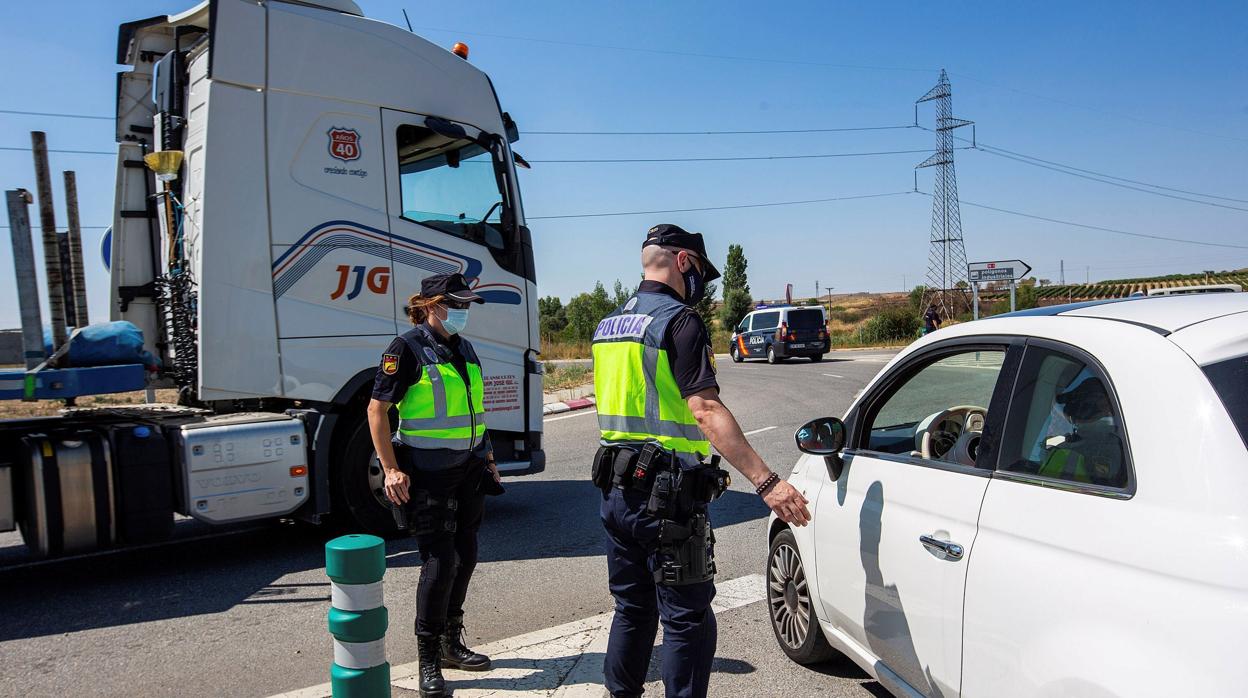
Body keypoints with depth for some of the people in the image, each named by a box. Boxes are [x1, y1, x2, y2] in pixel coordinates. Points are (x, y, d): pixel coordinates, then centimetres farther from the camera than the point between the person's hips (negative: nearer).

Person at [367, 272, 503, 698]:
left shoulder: (464, 349, 12)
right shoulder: (408, 348, -10)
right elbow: (377, 409, -12)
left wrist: (488, 457, 19)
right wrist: (391, 469, -17)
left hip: (468, 469, 7)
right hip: (428, 473, -7)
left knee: (465, 556, 12)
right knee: (439, 562, -5)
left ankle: (451, 643, 29)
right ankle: (428, 660, 11)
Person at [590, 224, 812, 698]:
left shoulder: (609, 325, 12)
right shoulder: (679, 321, -14)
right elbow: (706, 411, -24)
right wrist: (767, 482, -28)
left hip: (616, 488, 9)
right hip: (667, 496, -8)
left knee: (632, 607, 21)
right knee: (688, 621, 3)